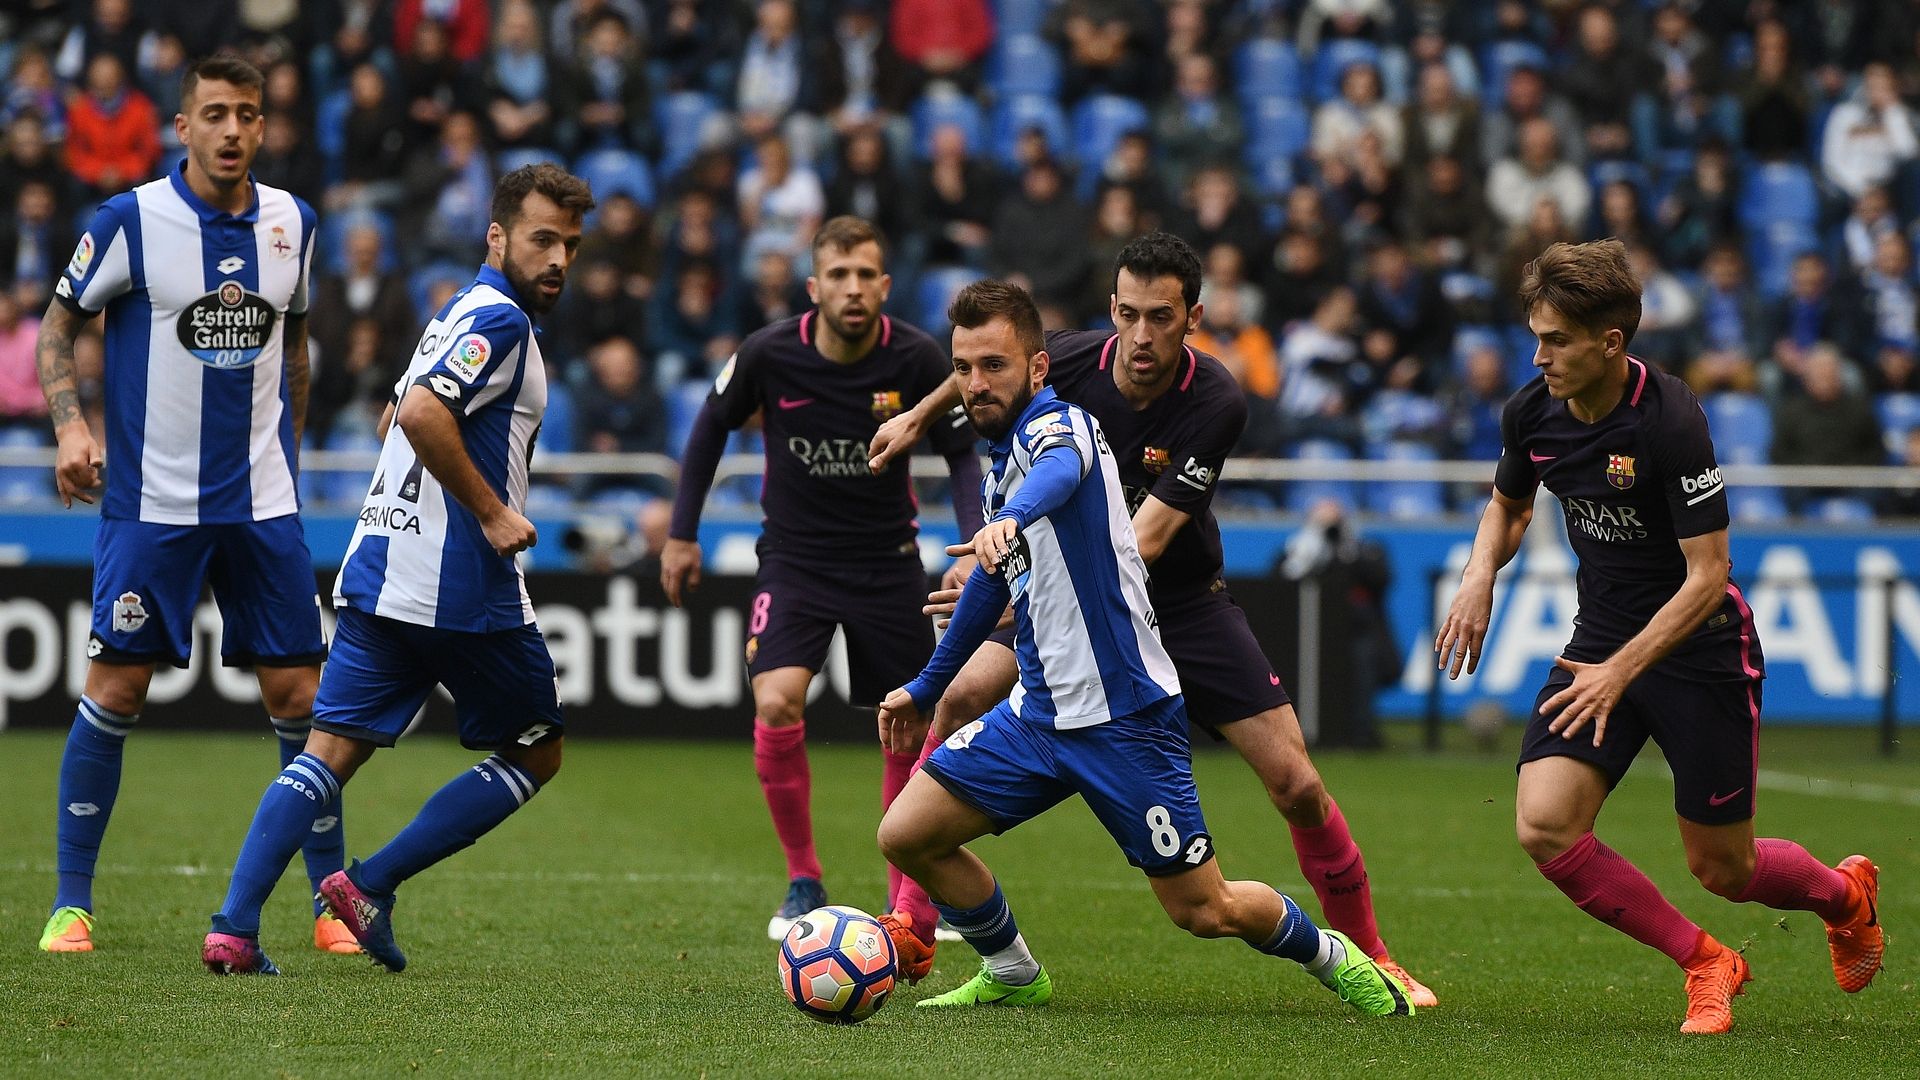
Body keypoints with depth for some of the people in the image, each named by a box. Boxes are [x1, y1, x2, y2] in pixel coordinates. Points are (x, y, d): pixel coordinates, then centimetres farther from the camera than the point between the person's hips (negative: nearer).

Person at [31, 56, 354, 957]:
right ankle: (70, 901, 6)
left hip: (262, 503, 3)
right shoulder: (130, 221, -8)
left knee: (296, 694, 1)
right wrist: (70, 425, -15)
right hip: (151, 501, -3)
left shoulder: (290, 223, 5)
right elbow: (59, 326, 0)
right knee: (115, 689, -4)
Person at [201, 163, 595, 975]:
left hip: (379, 572, 9)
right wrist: (492, 512, -18)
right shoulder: (498, 318, -11)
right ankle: (370, 884, 2)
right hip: (462, 587, -8)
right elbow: (421, 413, -25)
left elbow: (398, 420, 31)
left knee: (328, 752, 2)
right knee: (535, 754, 9)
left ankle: (234, 928, -11)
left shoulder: (460, 313, 20)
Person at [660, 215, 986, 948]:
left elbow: (962, 453, -1)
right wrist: (682, 534, 5)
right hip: (794, 558, -1)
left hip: (887, 563, 1)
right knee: (776, 705, -22)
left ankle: (908, 906, 19)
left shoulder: (916, 360, -15)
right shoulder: (771, 354, -16)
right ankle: (803, 881, -4)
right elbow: (712, 425, 3)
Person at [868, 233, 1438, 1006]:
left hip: (1182, 602, -2)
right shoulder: (1069, 361, -18)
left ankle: (1369, 960, 11)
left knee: (1296, 783, -9)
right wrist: (920, 417, 14)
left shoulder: (1216, 405, -27)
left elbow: (1145, 540, -34)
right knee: (961, 696, -20)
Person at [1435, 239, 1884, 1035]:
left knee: (1722, 869, 5)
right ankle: (1705, 964, 3)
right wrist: (1481, 573, -4)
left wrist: (1620, 671, -30)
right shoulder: (1532, 413, -6)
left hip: (1700, 647, -5)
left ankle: (1845, 893, 40)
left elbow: (1707, 573, -24)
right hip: (1601, 636, 5)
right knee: (1544, 827, -16)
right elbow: (1509, 504, 17)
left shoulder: (1671, 421, -25)